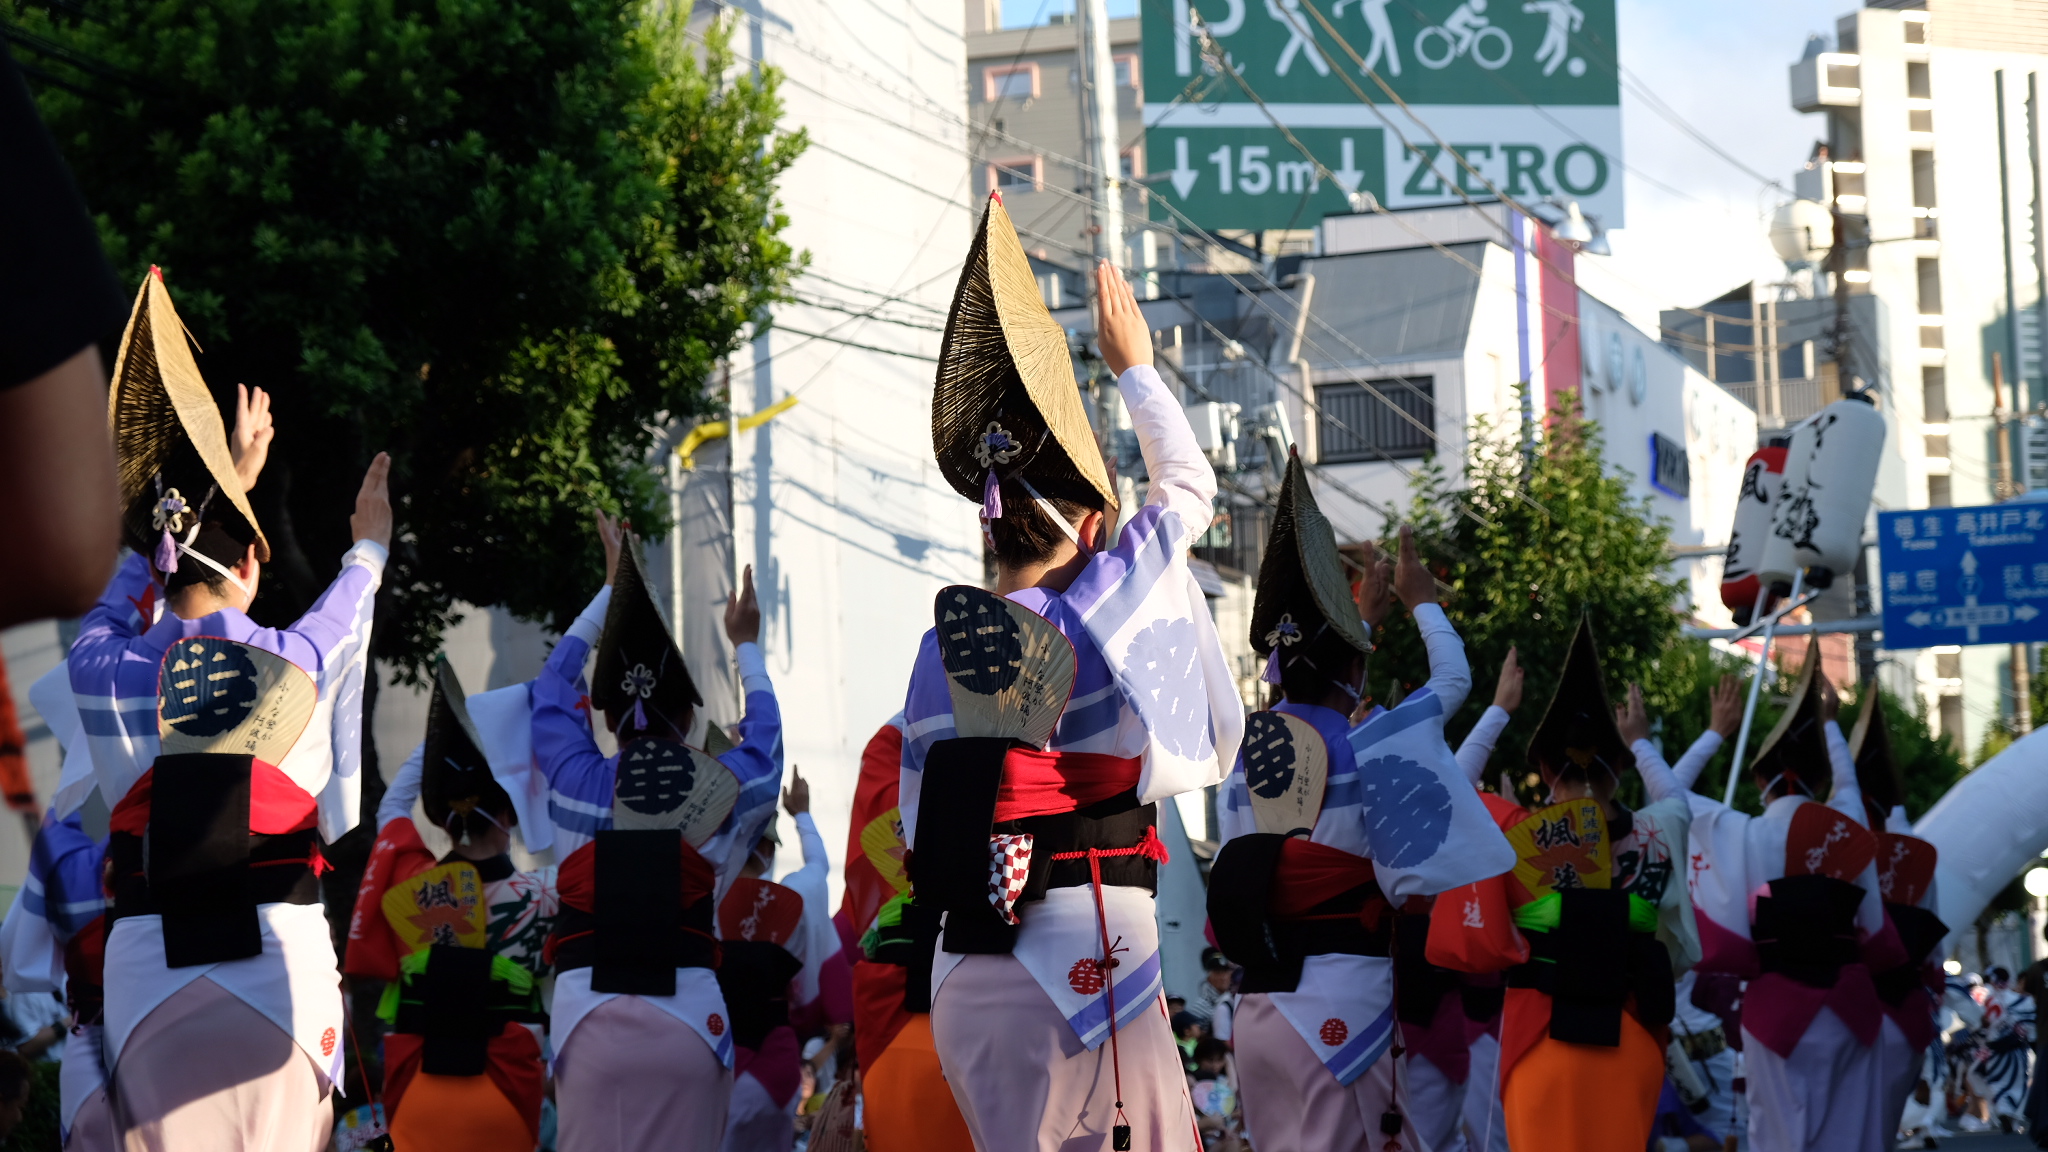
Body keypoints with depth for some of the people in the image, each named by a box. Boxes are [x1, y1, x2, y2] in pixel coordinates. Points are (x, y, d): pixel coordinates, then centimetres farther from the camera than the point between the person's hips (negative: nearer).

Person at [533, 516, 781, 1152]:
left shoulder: (577, 783, 6)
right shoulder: (727, 787, 6)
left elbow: (553, 683, 27)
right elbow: (764, 730, 32)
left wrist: (613, 588, 40)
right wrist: (745, 648, 51)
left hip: (589, 1019, 0)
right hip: (689, 1021, 0)